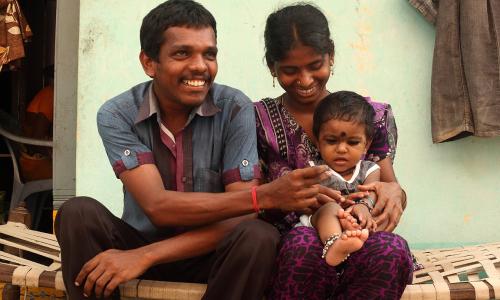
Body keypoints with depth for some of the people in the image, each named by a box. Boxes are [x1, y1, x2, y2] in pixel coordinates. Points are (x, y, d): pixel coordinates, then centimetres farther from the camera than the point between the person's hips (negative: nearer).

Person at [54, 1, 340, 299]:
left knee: (258, 237, -31)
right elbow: (157, 206, -25)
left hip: (210, 254, 0)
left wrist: (144, 256, -29)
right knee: (79, 213, -26)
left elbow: (240, 219, -19)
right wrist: (265, 195, -35)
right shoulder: (116, 115, -12)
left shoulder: (235, 109, -13)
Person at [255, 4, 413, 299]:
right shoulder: (258, 120, 4)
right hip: (286, 243, -2)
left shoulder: (371, 116, 8)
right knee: (304, 244, -38)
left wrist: (394, 192, -16)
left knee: (392, 249, -33)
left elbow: (389, 185, 9)